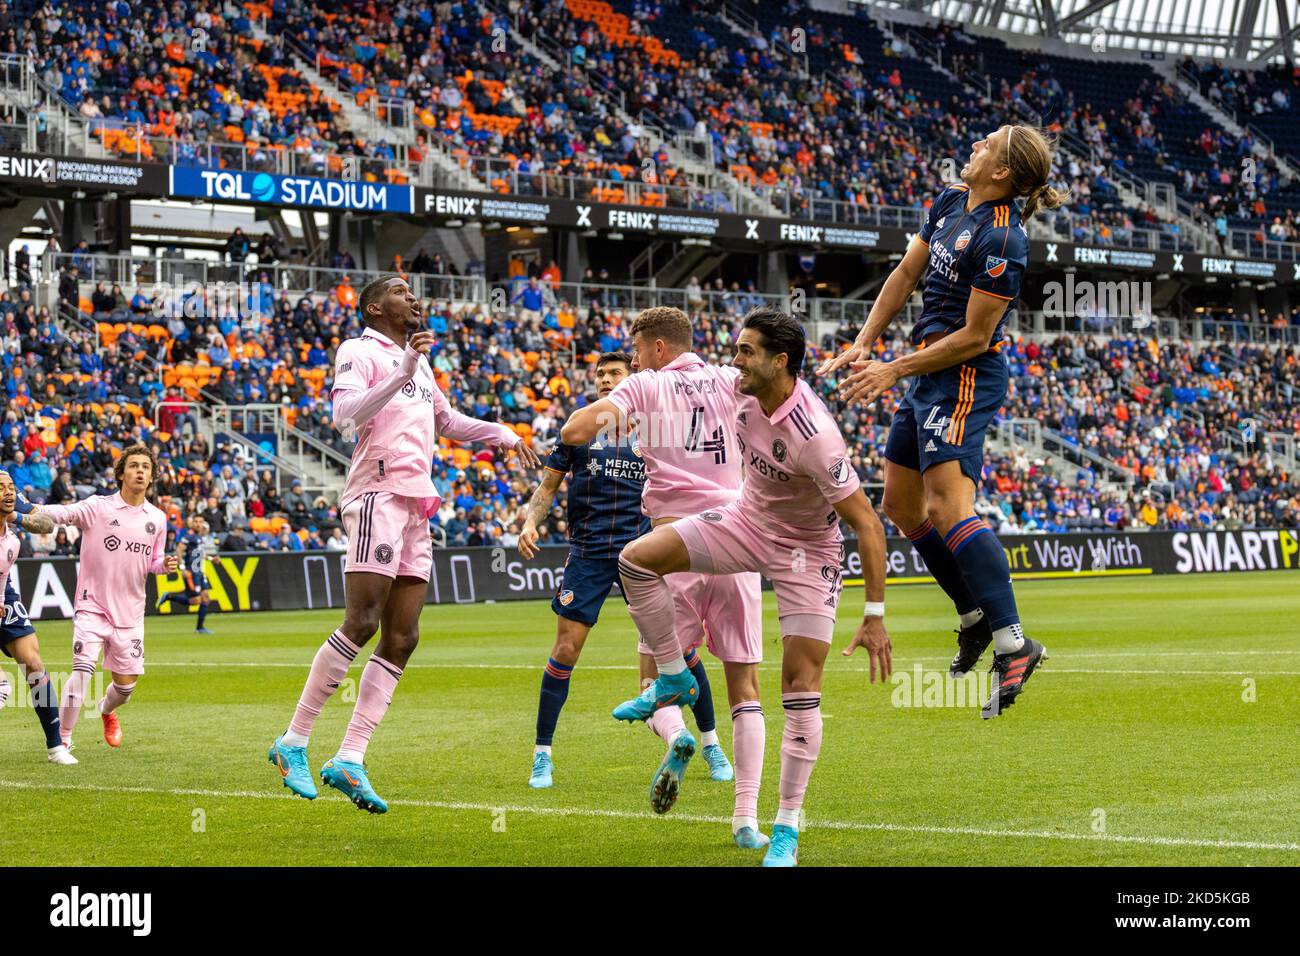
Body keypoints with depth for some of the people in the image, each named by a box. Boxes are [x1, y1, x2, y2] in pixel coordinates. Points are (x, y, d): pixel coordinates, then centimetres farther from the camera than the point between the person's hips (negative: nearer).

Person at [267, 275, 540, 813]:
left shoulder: (419, 363, 26)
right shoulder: (359, 352, 0)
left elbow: (447, 422, 42)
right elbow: (345, 416, -17)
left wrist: (502, 435, 31)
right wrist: (403, 373, -23)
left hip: (417, 506, 8)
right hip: (378, 494, -8)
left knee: (401, 639, 0)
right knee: (362, 623, -16)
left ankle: (350, 760, -2)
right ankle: (293, 743, -9)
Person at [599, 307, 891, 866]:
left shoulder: (815, 436, -34)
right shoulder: (744, 391, -13)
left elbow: (867, 524, -30)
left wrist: (875, 616, -30)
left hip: (806, 550, -6)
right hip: (748, 522, 6)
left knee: (802, 687, -9)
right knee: (637, 559, -12)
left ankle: (787, 830, 2)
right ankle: (672, 680, 7)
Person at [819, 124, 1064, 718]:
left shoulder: (1002, 241, -20)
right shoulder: (950, 203, 7)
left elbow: (974, 337, -18)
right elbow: (906, 273, 15)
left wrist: (895, 371, -14)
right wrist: (863, 346, 8)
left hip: (966, 378, -10)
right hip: (931, 374, 10)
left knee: (948, 507, -22)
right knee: (900, 505, 16)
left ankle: (1013, 644, -26)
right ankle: (976, 618, 26)